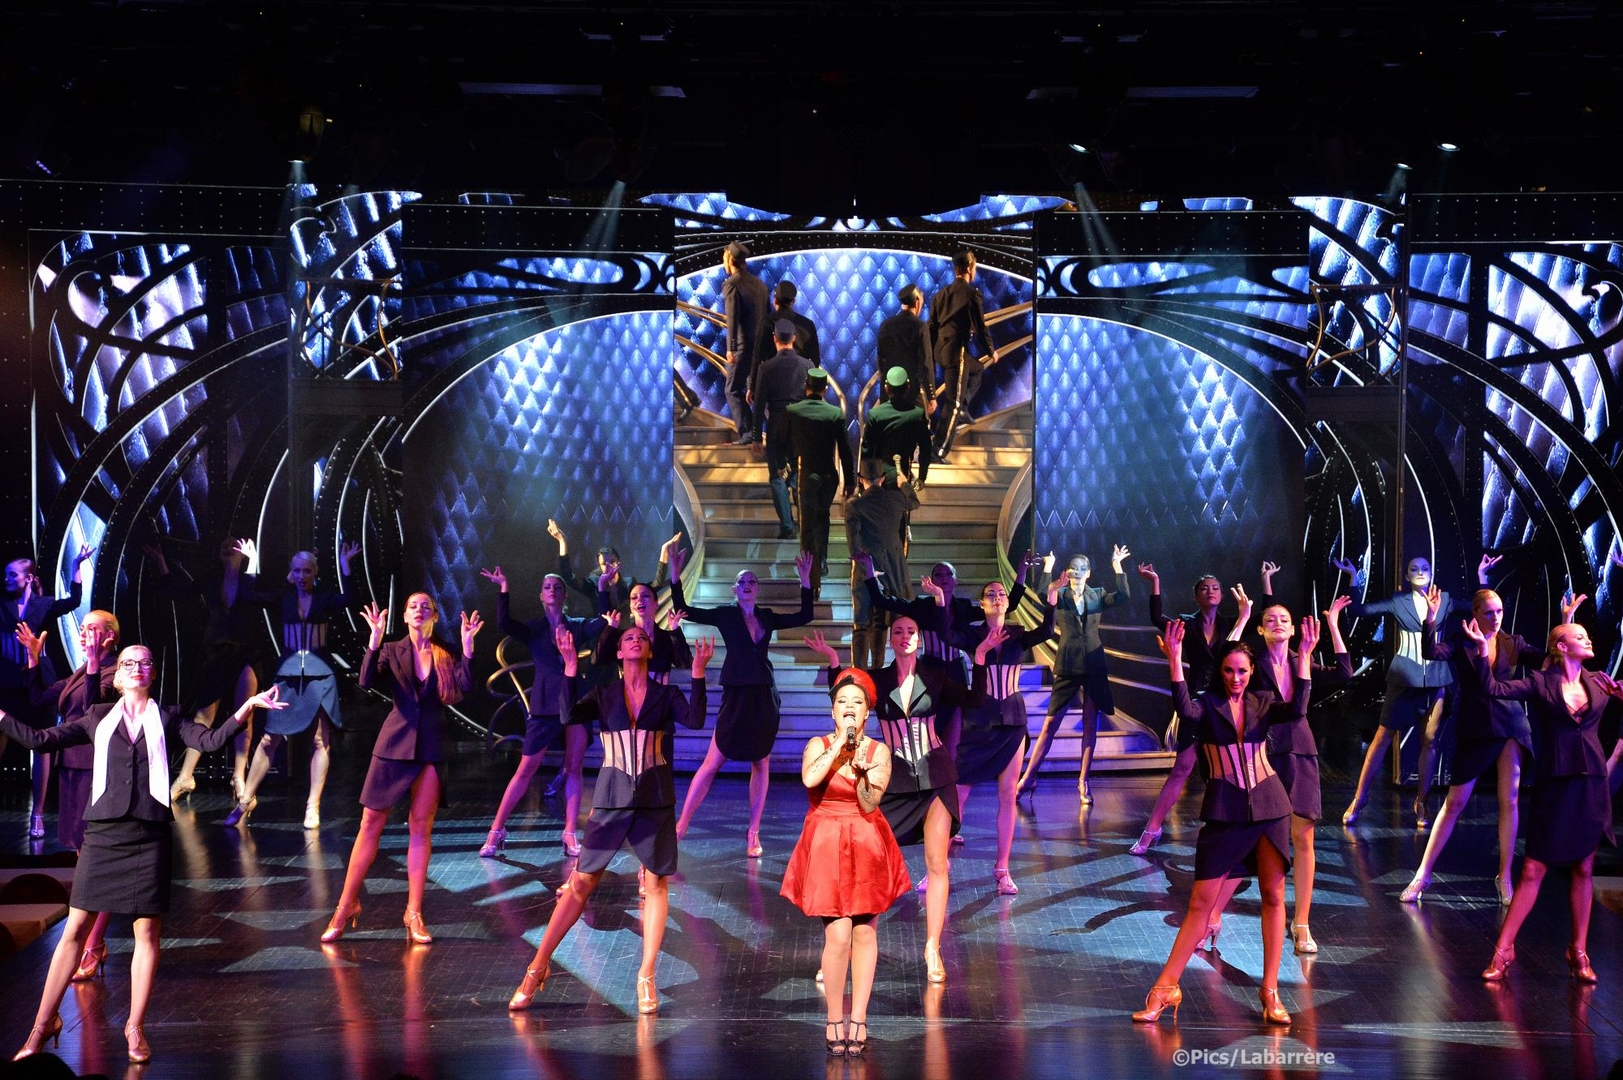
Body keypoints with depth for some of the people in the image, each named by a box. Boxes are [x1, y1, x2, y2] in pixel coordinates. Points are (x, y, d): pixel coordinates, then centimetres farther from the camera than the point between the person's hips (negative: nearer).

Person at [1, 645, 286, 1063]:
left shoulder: (167, 720, 9)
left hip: (150, 836, 0)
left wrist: (249, 706, -14)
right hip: (102, 834, 0)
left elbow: (212, 740, -4)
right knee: (75, 929, 1)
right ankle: (44, 1024, 8)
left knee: (147, 933, 1)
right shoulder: (98, 718, 11)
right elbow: (39, 739, 9)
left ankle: (135, 1027, 12)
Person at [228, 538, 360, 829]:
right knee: (270, 738, 0)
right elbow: (246, 597, -2)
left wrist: (345, 567, -19)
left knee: (321, 740, -2)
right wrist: (252, 564, -5)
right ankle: (246, 799, 11)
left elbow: (351, 600, -17)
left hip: (320, 673, -1)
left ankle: (313, 806, 4)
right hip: (288, 672, 1)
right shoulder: (283, 598, 7)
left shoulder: (326, 598, 2)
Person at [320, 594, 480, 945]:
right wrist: (375, 640, -22)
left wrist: (467, 646, -18)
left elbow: (465, 687, -10)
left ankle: (414, 913, 7)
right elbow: (367, 682, -12)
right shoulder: (392, 651, 4)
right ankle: (347, 904, 9)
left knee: (421, 827, 2)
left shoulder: (446, 656, 6)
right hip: (395, 745, -1)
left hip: (432, 748, 1)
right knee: (371, 823, 0)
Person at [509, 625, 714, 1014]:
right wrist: (570, 668, -15)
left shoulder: (666, 696, 6)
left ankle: (646, 977, 9)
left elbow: (694, 719, -12)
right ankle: (538, 968, 5)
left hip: (655, 802, 1)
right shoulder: (603, 695, 7)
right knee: (581, 882, -1)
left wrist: (698, 674, -18)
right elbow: (570, 715, -10)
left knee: (656, 884, 1)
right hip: (611, 799, 0)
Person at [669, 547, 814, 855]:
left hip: (765, 696, 4)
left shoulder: (767, 617, 10)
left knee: (761, 764, 4)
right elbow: (684, 610, -6)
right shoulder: (726, 615, 0)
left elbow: (803, 616, 14)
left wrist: (805, 580, 8)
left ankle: (753, 834, 10)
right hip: (736, 695, -4)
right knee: (712, 763, -6)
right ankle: (680, 827, -2)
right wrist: (675, 576, -14)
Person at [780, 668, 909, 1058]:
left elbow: (869, 804, -8)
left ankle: (858, 1021, 10)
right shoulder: (818, 746, -3)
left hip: (867, 847, 2)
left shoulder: (879, 751, 0)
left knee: (865, 933, 2)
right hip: (827, 847, -2)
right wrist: (840, 744, -21)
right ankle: (835, 1022, 0)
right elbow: (810, 779, -25)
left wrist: (861, 770, -23)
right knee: (838, 935, -11)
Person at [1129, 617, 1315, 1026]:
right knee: (1200, 903, -3)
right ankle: (1165, 988, 2)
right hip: (1224, 811, -2)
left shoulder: (1263, 702, 7)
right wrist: (1174, 658, -32)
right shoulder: (1208, 705, 1)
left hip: (1269, 805, 2)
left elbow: (1297, 710, -14)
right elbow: (1185, 709, -23)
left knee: (1274, 895, 2)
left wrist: (1304, 656, -20)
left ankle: (1270, 990, 10)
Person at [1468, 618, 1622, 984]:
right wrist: (1481, 651, -23)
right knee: (1533, 871, -4)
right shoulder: (1541, 683, -2)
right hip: (1552, 786, -3)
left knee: (1583, 870, 7)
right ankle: (1503, 951, 1)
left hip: (1592, 788, 3)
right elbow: (1493, 688, -13)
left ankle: (1579, 953, 17)